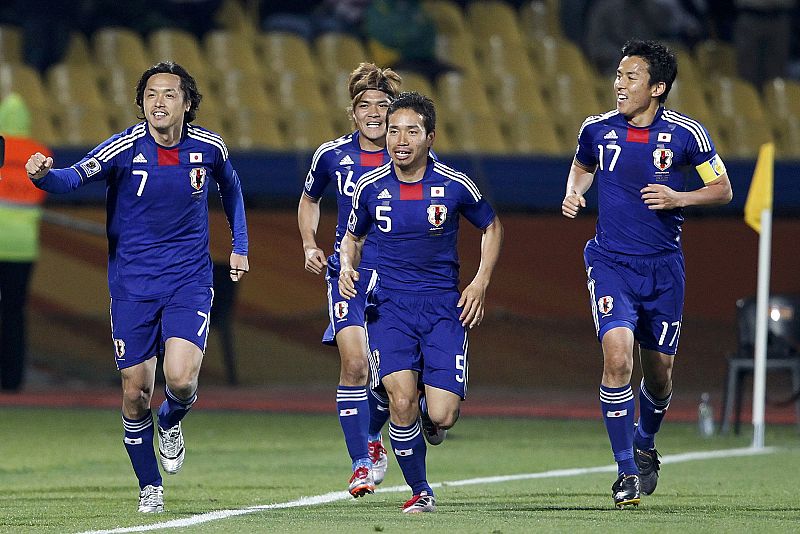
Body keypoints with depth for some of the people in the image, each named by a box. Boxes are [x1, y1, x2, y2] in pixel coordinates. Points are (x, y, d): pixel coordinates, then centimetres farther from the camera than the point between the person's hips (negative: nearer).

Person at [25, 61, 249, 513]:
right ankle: (150, 487, 21)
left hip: (189, 281, 0)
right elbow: (75, 177, -27)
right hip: (133, 285, 0)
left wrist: (240, 247, 15)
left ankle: (172, 423, 17)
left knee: (181, 378, -20)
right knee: (135, 391, 2)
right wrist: (43, 175, -49)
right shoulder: (124, 148, -12)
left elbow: (231, 188, 18)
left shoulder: (209, 148, -4)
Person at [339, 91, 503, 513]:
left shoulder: (454, 185, -5)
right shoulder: (370, 187, -1)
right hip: (390, 304, 1)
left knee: (442, 415, -12)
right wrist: (347, 268, -3)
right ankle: (420, 492, 1)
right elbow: (352, 236, 18)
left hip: (444, 305, -1)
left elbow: (491, 227, 12)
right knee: (401, 399, -20)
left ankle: (430, 418, 28)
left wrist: (480, 282, 1)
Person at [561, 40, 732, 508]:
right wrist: (574, 193, -1)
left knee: (659, 371, 9)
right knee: (618, 355, -21)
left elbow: (723, 189, 2)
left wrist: (678, 198, -15)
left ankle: (646, 444, 42)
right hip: (610, 262, 0)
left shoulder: (686, 133, -8)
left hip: (663, 266, 0)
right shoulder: (597, 129, -2)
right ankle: (627, 470, -12)